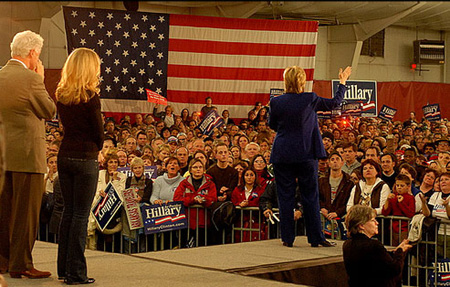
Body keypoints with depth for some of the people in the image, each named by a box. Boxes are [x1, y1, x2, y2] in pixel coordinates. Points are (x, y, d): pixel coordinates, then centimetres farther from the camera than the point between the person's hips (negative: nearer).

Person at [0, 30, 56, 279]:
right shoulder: (30, 78, -15)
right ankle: (21, 264, 3)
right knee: (26, 210, -1)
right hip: (27, 153, -8)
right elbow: (50, 111, -5)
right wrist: (41, 80, 3)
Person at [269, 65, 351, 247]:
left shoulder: (276, 102, -5)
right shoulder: (310, 99, -8)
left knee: (285, 197, 6)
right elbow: (335, 102, 9)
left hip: (282, 155, 1)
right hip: (306, 155, -1)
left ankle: (287, 238, 7)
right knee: (310, 196, 6)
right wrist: (342, 82, 21)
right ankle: (316, 238, 9)